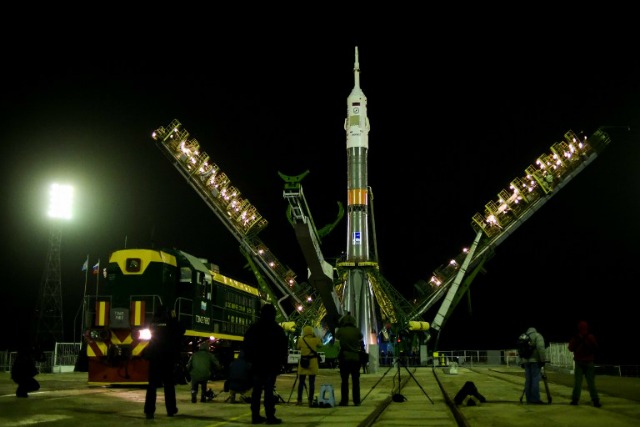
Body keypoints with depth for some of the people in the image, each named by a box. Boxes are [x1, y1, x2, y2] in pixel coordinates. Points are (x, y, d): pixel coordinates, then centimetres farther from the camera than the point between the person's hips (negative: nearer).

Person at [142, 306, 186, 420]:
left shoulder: (153, 324, 4)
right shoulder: (170, 324, -8)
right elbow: (181, 331, 5)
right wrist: (174, 318, 9)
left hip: (154, 358, 3)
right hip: (167, 358, -2)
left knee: (152, 385, 1)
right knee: (169, 385, 9)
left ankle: (149, 411, -9)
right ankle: (171, 410, 14)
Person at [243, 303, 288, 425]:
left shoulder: (253, 328, 10)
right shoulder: (277, 329, -2)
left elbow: (246, 346, 12)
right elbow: (284, 348, -4)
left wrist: (249, 360, 15)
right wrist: (282, 362, 1)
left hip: (256, 364, 4)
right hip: (271, 365, -4)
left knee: (256, 390, 7)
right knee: (269, 390, -7)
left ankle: (255, 416, 6)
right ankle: (270, 416, -10)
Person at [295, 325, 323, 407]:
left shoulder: (301, 340, -7)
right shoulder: (316, 340, -6)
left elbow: (297, 347, 9)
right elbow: (320, 346, 12)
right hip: (313, 363, 0)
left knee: (301, 382, 9)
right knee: (312, 383, 3)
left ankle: (299, 400, 7)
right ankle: (310, 401, 2)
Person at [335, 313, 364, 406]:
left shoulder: (341, 330, -6)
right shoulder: (357, 330, -3)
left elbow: (336, 337, 14)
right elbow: (361, 338, 16)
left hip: (344, 358, -1)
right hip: (356, 357, 1)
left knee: (344, 380, 4)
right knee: (355, 380, 7)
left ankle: (344, 401, 2)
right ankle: (356, 401, 7)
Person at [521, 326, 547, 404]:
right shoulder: (537, 336, 1)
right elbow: (540, 348, -14)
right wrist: (543, 360, -15)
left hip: (526, 361, 6)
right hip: (535, 361, -6)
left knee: (528, 380, 9)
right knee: (535, 380, -7)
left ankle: (529, 399, 9)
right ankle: (535, 399, -11)